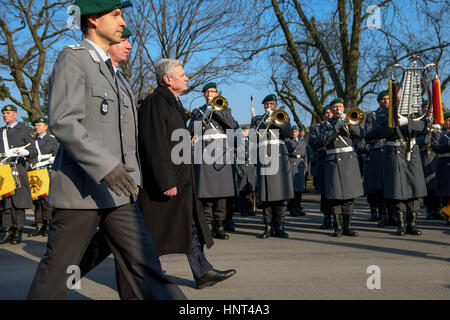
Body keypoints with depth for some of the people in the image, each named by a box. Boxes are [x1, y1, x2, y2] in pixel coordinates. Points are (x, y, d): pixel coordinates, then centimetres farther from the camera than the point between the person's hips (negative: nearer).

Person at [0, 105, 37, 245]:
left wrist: (26, 152, -20)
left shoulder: (24, 130, 7)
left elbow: (34, 151, 1)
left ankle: (18, 232, -1)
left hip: (18, 169, -4)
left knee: (18, 201, -5)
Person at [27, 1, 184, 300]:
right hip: (82, 188, -7)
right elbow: (62, 122, -19)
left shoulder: (110, 70, 20)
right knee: (56, 273, 5)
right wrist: (106, 166, -28)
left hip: (117, 189, 7)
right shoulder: (72, 59, -6)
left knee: (145, 263, 2)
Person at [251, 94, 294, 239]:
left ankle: (279, 226, -2)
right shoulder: (256, 120, 18)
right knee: (265, 195, -3)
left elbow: (290, 134, 2)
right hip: (263, 160, 0)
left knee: (281, 194, -7)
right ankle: (268, 227, 2)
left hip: (280, 159, 0)